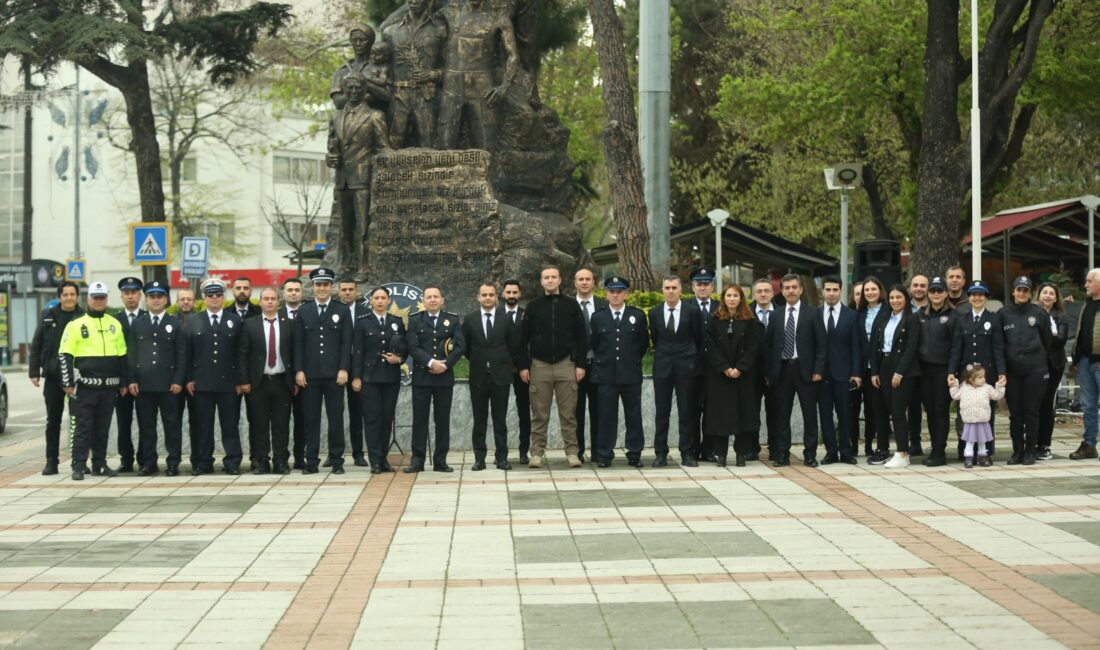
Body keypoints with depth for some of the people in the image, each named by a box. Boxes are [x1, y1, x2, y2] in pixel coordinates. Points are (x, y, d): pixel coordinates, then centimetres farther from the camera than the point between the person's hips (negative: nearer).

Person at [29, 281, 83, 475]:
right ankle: (51, 461, 12)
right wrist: (34, 372, 1)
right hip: (53, 377, 2)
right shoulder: (49, 317, 4)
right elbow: (36, 346, 7)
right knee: (53, 421, 7)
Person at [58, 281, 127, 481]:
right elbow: (64, 356, -3)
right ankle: (78, 466, -2)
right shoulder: (76, 325, -1)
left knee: (103, 428, 9)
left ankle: (99, 464, 16)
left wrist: (123, 382, 11)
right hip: (84, 386, -4)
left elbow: (122, 355, 15)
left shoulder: (115, 324, 11)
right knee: (82, 428, -4)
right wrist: (68, 383, -9)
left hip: (109, 387, 4)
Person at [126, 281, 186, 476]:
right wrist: (131, 380, -1)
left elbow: (181, 355, 2)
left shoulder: (175, 323, 6)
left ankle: (173, 463, 4)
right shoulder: (137, 324, 11)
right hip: (143, 384, 2)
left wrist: (178, 380, -7)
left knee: (172, 424, 0)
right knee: (146, 426, 4)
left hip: (169, 384, -2)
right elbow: (130, 354, 8)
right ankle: (148, 463, 10)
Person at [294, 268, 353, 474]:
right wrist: (298, 370, -2)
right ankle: (311, 461, 5)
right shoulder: (303, 311, 10)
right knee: (311, 418, 2)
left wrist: (343, 369, -8)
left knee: (336, 417, 2)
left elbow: (346, 342, 1)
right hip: (310, 374, 1)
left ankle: (337, 461, 7)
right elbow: (298, 343, 7)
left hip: (334, 374, -1)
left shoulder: (342, 311, 5)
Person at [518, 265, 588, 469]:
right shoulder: (533, 306, 6)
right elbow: (523, 338, 6)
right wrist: (523, 366, 0)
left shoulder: (571, 306, 5)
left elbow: (581, 337, 5)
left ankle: (571, 452, 5)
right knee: (539, 414, 2)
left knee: (568, 413, 1)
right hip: (539, 366, 0)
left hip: (566, 365, 0)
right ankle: (537, 452, 7)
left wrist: (580, 364, -2)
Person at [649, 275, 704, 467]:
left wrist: (697, 364, 5)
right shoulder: (654, 313, 4)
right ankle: (661, 454, 7)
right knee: (661, 413, 3)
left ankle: (687, 454, 5)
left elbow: (699, 340, 5)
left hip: (686, 367, -2)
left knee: (687, 413, 1)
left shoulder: (692, 312, -1)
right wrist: (662, 356, 12)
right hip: (662, 367, 2)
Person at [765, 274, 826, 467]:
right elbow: (769, 345, 10)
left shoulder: (812, 314, 2)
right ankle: (782, 455, 10)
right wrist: (769, 372, 2)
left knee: (809, 413, 1)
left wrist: (818, 370, -8)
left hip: (804, 369, -2)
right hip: (782, 369, 2)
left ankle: (810, 454, 8)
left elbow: (820, 344, 0)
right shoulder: (776, 316, 9)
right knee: (782, 415, 4)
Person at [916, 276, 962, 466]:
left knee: (941, 410, -3)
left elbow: (956, 346, -6)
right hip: (924, 369, 5)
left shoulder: (953, 316, -2)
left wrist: (952, 371, -14)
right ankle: (935, 449, 14)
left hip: (942, 370, -4)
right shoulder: (920, 316, 12)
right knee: (930, 409, 7)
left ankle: (939, 452, -1)